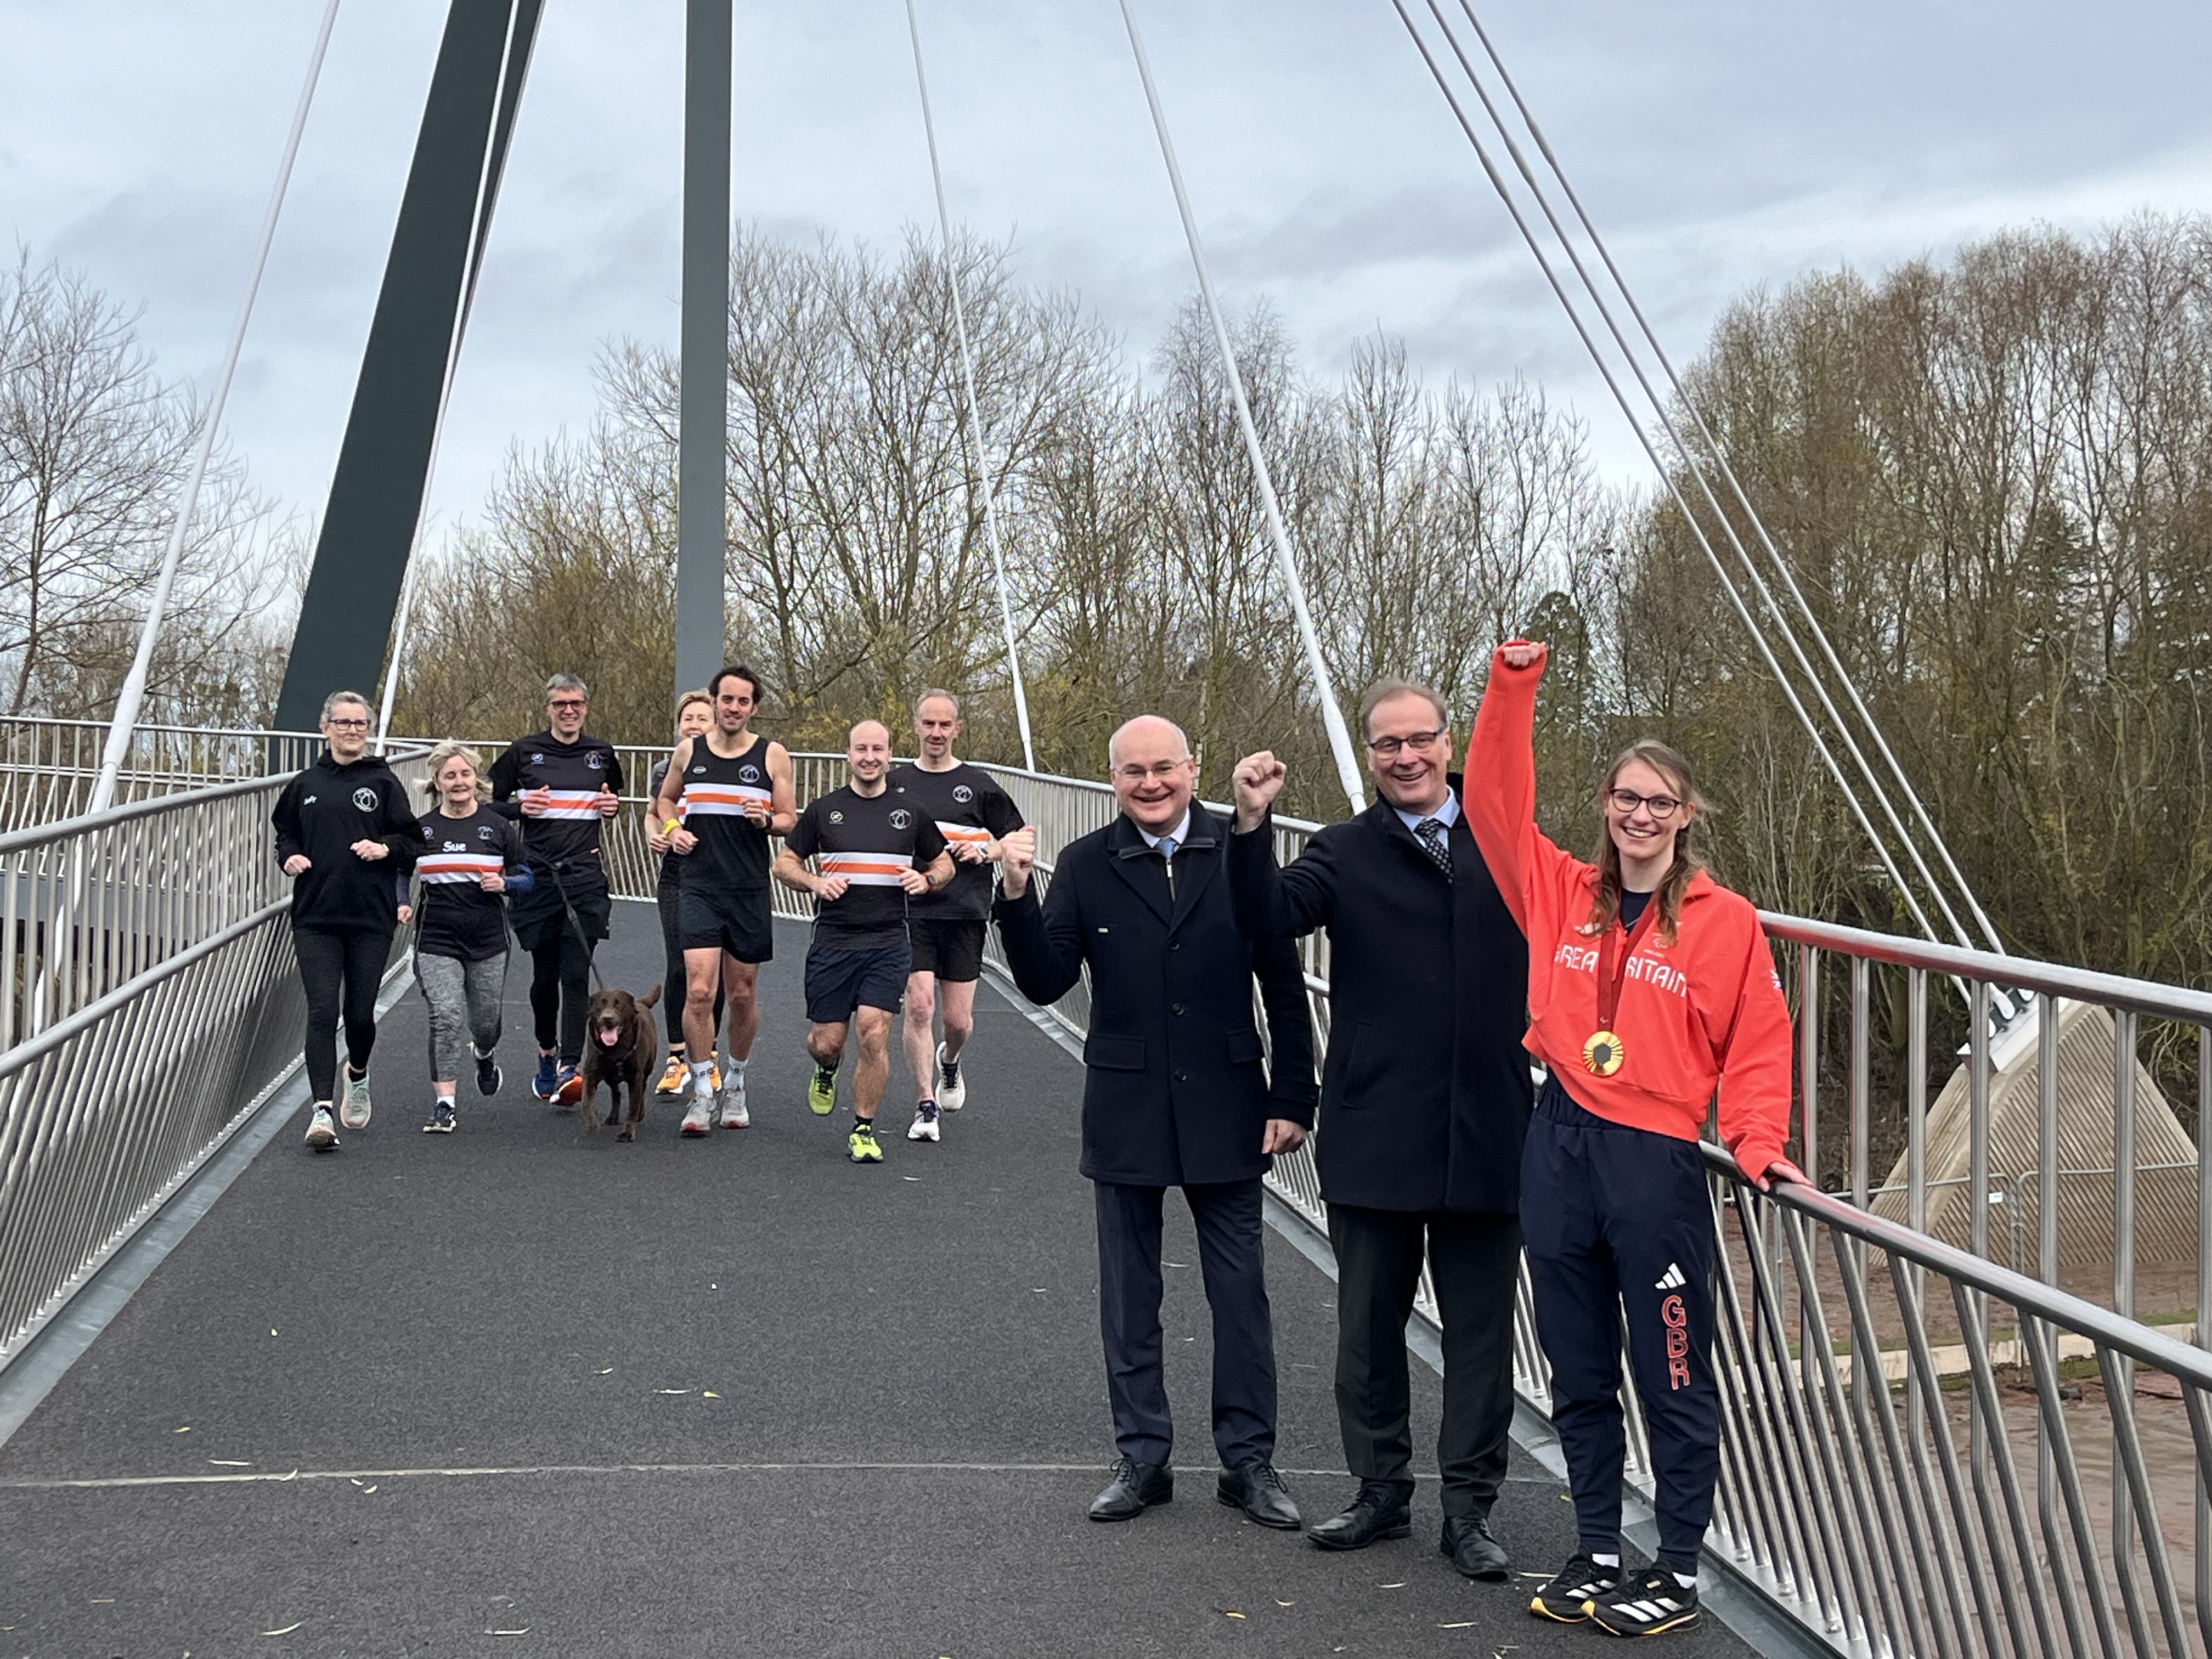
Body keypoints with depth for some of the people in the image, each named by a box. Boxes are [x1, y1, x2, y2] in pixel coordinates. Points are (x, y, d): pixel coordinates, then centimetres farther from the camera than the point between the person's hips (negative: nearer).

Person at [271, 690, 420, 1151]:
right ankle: (322, 1110, -11)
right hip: (315, 917, 1)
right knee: (322, 1011, -9)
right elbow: (284, 834, 21)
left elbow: (412, 842, 4)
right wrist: (290, 857, 0)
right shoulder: (305, 785, 10)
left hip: (371, 917, -1)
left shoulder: (383, 782, 4)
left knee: (360, 1013, 5)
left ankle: (358, 1075, 38)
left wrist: (386, 849, -15)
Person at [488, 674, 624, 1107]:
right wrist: (519, 805, -9)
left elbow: (615, 795, 28)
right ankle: (547, 1052, 33)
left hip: (586, 878, 0)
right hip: (537, 877, 0)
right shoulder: (523, 753, 4)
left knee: (576, 974, -11)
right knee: (544, 975, 8)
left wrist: (614, 805, 5)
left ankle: (569, 1069, -15)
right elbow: (487, 803, 10)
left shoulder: (602, 754, 11)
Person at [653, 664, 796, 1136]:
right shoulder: (688, 751, 6)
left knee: (742, 995, 9)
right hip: (698, 887, 0)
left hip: (749, 890, 0)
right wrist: (672, 828, 2)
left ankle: (735, 1083, 29)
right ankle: (702, 1093, -3)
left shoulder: (772, 755, 1)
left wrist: (766, 819, -17)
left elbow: (790, 820, 4)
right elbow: (665, 799, 22)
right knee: (699, 990, -13)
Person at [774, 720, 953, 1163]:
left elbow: (944, 864, 19)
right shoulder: (823, 810, 7)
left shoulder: (911, 811, 8)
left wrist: (926, 880, -4)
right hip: (832, 941, 1)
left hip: (888, 943, 0)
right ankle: (826, 1072, 41)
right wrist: (815, 882, -9)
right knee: (826, 1041, 3)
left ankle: (864, 1129, 3)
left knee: (874, 1034, -12)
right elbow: (784, 863, 11)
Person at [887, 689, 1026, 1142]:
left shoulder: (978, 785, 4)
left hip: (965, 914, 0)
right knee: (919, 1005, -12)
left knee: (959, 1021, 4)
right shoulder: (896, 783, 7)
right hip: (912, 912, 0)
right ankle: (926, 1107, 0)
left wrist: (984, 853, -8)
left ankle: (949, 1061, 40)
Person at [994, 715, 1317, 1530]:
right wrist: (1017, 898, -19)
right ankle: (1142, 1457, 24)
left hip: (1225, 1107, -1)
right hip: (1126, 1112, 1)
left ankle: (1249, 1459, 19)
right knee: (1129, 1295, 11)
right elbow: (1045, 983, -5)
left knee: (1241, 1292, 7)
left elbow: (1285, 988, 0)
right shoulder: (1086, 865, -2)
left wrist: (1291, 1099, -2)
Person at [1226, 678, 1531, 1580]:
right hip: (1374, 1137, 0)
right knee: (1369, 1326, 12)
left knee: (1480, 1329, 6)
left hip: (1487, 1134, 0)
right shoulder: (1345, 852, 2)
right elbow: (1268, 916, -14)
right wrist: (1252, 824, -28)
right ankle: (1381, 1490, 27)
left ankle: (1469, 1507, 18)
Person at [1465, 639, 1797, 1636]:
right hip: (1559, 1147, 4)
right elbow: (1497, 801, 4)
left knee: (1673, 1380, 4)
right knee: (1579, 1374, 14)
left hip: (1656, 1161, -4)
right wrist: (1513, 689, -2)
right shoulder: (1563, 894, 6)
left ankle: (1680, 1570, 17)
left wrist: (1757, 1143, -14)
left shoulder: (1726, 922, -3)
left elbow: (1758, 1045, -1)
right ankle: (1597, 1552, 28)